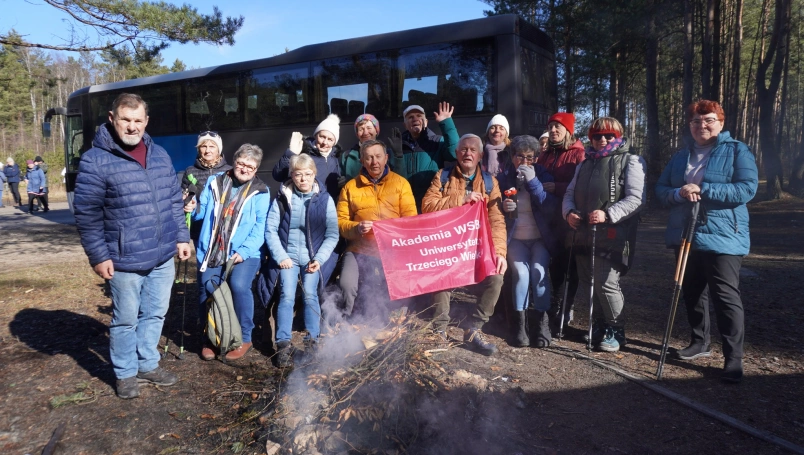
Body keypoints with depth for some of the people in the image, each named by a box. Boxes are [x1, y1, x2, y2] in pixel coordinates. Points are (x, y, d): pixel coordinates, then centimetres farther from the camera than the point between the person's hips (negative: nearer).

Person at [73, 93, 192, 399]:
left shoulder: (160, 155, 8)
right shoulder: (95, 160, -10)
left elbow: (175, 200, 14)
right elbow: (86, 213, -9)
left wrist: (181, 237, 9)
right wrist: (98, 256, -10)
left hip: (163, 256, 5)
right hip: (125, 260, -5)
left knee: (155, 314, 17)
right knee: (126, 320, 9)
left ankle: (148, 364, 35)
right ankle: (125, 373, 28)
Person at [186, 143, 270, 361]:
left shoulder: (260, 192, 2)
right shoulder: (215, 182, 12)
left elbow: (260, 227, -7)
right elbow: (203, 212, 15)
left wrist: (243, 251, -19)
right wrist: (194, 209, -10)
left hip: (244, 252, -3)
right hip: (211, 249, 3)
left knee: (239, 285, -25)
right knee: (207, 288, -7)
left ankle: (244, 339, -6)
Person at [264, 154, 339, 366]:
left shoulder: (324, 200, 2)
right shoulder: (282, 198, 4)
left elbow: (332, 234, 1)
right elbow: (270, 230, 2)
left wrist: (319, 259, -9)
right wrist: (281, 257, -8)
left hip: (314, 258, 0)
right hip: (288, 257, 0)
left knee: (310, 294, -15)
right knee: (287, 295, -15)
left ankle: (312, 342, -4)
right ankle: (283, 344, -9)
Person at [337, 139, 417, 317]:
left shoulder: (400, 182, 11)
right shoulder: (350, 186, 12)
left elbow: (411, 219, 6)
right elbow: (340, 221, 9)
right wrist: (356, 228, -13)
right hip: (360, 249, 0)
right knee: (347, 285, -22)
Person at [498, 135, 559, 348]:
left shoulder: (543, 176, 0)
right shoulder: (503, 177, 1)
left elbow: (552, 207, -15)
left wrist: (533, 181, -21)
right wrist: (503, 207, -17)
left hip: (540, 238, 0)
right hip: (515, 238, 0)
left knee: (539, 271, -22)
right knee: (520, 271, -21)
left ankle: (541, 320, -10)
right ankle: (520, 321, -9)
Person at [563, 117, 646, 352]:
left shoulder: (630, 161, 0)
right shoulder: (585, 164, 21)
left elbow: (636, 198, -11)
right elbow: (570, 193, 21)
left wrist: (608, 214, -22)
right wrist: (569, 212, -1)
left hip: (613, 235, -6)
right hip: (584, 234, 7)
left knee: (606, 283, -10)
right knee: (587, 282, 10)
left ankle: (615, 331, 10)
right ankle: (600, 324, 29)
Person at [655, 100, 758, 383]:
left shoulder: (737, 151, -2)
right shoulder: (680, 156, 14)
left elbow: (747, 189, -14)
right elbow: (660, 189, 7)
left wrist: (702, 190, -21)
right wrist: (679, 193, -16)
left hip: (722, 237, -6)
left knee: (725, 297, -8)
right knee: (692, 293, 15)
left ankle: (734, 358, -2)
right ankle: (699, 342, 31)